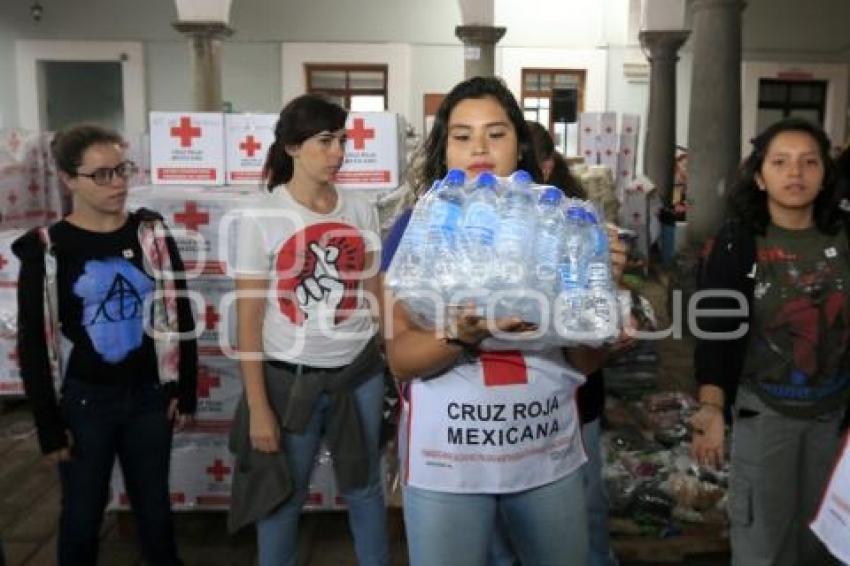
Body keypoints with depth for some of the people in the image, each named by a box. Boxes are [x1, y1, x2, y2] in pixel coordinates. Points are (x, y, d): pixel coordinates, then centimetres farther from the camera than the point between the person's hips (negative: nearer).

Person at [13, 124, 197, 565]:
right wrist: (48, 423, -6)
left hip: (149, 396, 2)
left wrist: (186, 389, 2)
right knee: (83, 512, 14)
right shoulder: (46, 249, -8)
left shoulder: (152, 234, -1)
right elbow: (33, 344, -5)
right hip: (84, 401, -2)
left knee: (154, 507, 16)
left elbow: (179, 317, 4)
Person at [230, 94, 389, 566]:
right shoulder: (262, 218, -10)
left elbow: (375, 297, 9)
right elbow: (249, 320, -8)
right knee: (284, 496, 13)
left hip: (361, 372, 3)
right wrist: (258, 407, -10)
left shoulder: (361, 211, 1)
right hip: (290, 378, -3)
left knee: (365, 487, 19)